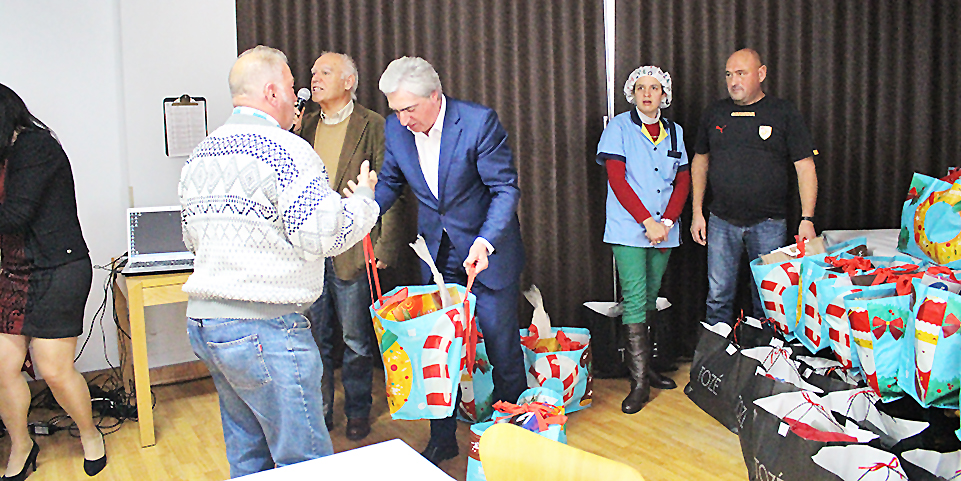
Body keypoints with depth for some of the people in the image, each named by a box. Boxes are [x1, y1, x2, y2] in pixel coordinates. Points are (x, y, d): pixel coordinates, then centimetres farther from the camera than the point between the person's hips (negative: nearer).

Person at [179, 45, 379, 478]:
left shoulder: (200, 154, 15)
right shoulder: (287, 151, -13)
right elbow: (324, 236, -17)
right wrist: (362, 198, 0)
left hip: (202, 320, 10)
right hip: (262, 327, -9)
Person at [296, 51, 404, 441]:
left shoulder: (373, 126, -3)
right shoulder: (305, 126, 13)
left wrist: (384, 247, -12)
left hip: (352, 250, -4)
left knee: (356, 339, 8)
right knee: (315, 337, 13)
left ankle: (357, 412, 25)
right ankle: (319, 411, 29)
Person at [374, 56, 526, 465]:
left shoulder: (479, 122, -20)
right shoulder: (396, 129, -5)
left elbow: (505, 188, -18)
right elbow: (390, 182, 9)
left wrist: (485, 242, -32)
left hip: (489, 251, -4)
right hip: (438, 254, 5)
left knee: (501, 344, 6)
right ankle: (442, 439, 27)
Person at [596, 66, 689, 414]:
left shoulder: (674, 132, 14)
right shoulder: (619, 127, 1)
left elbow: (683, 181, 11)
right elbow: (617, 179, -8)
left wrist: (667, 221, -5)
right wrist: (647, 221, -14)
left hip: (664, 230, 5)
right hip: (628, 229, -4)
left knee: (651, 298, 9)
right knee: (635, 300, -9)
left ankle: (644, 367, 20)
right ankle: (639, 382, -6)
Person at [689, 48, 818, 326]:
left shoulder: (784, 113, 0)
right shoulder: (714, 114, 8)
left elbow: (805, 167, -1)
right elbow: (700, 162, 15)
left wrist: (807, 219, -9)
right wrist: (697, 212, 8)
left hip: (769, 224, -2)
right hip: (722, 222, 2)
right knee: (718, 296, 4)